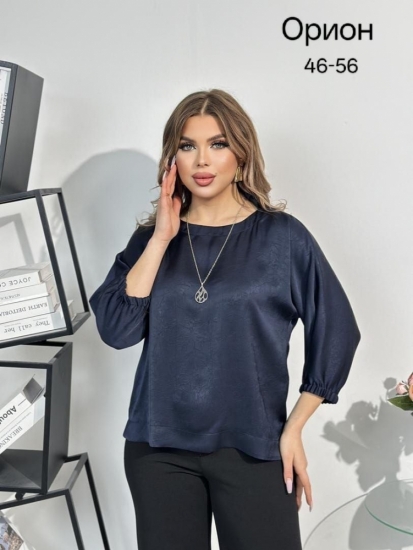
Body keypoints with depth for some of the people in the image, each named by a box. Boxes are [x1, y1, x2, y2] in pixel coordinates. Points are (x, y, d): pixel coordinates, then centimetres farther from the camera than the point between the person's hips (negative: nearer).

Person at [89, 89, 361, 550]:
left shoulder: (283, 236, -4)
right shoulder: (150, 238, 3)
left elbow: (335, 334, -1)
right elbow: (116, 330, -8)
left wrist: (293, 430, -2)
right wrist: (162, 238, -12)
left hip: (252, 449, -2)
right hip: (158, 447, 2)